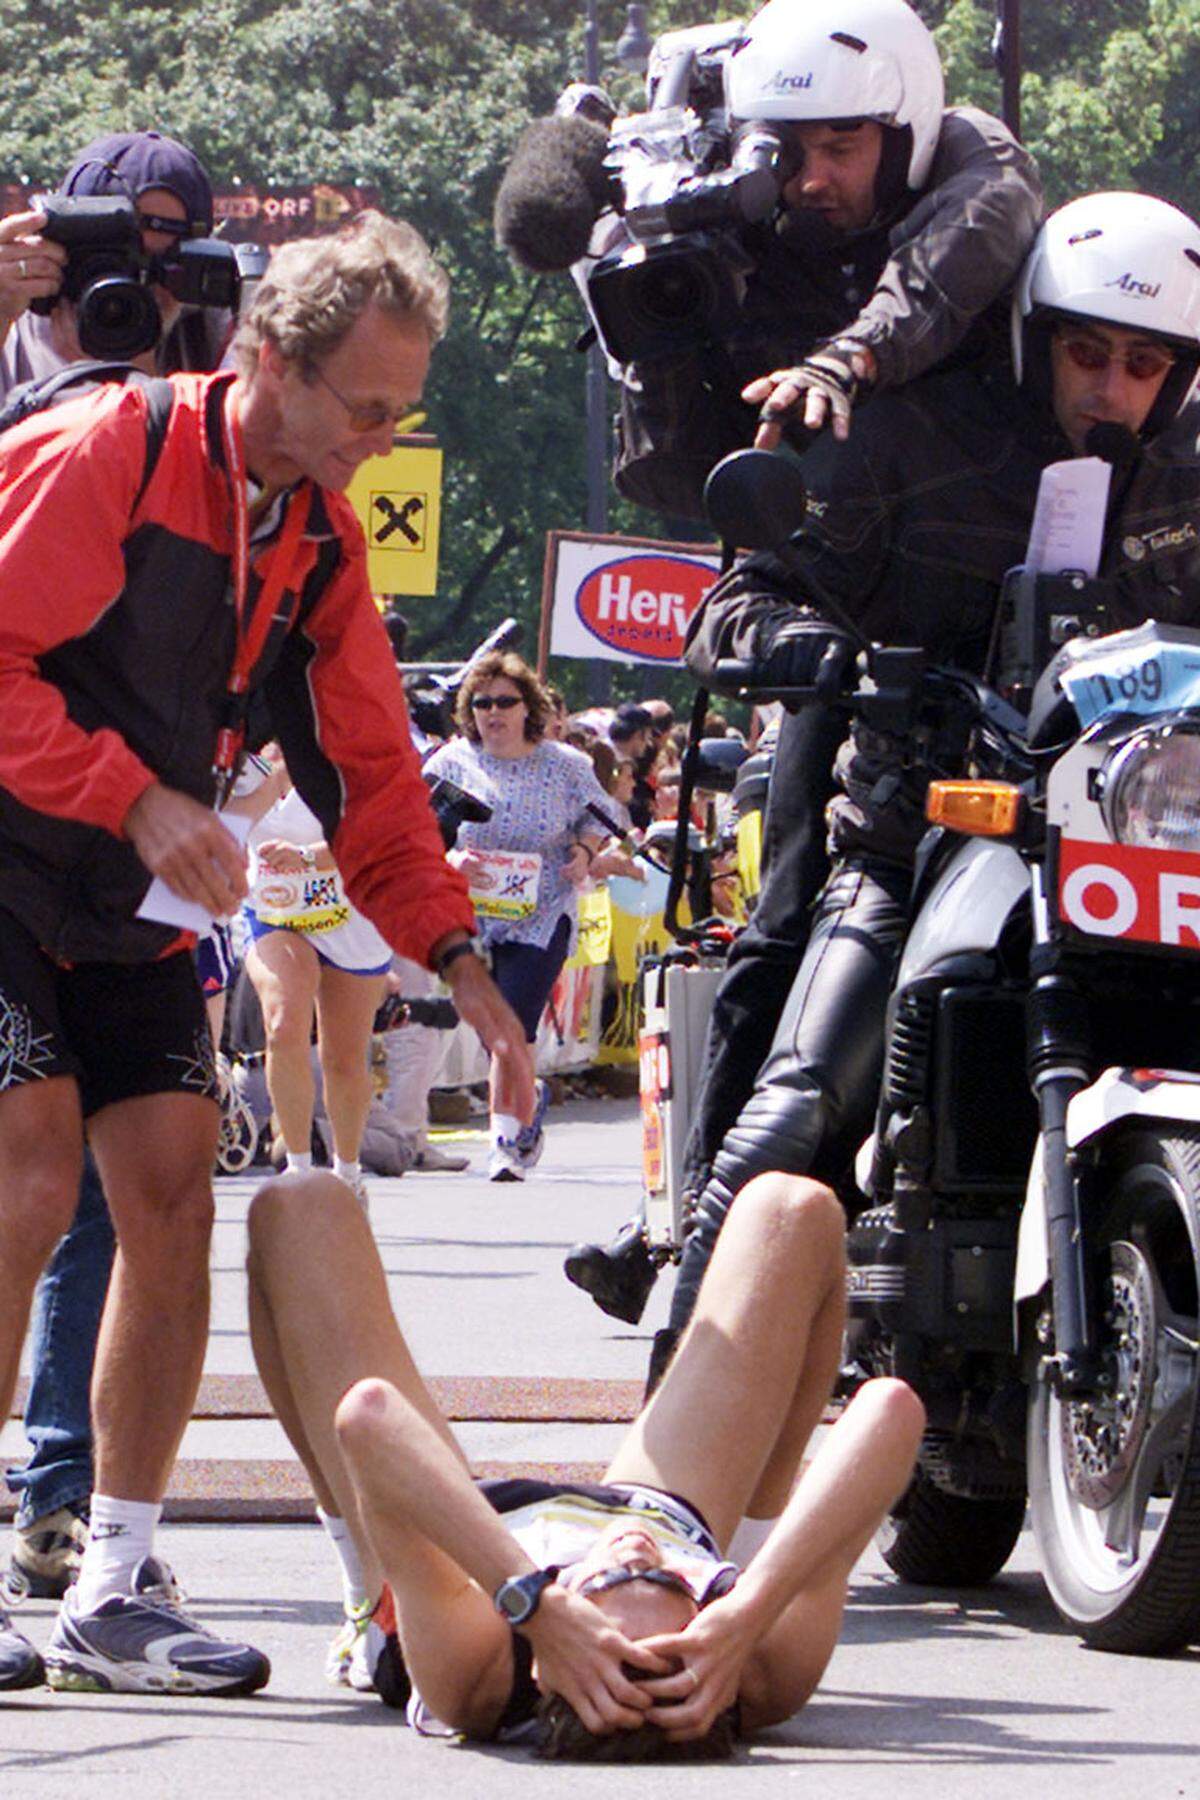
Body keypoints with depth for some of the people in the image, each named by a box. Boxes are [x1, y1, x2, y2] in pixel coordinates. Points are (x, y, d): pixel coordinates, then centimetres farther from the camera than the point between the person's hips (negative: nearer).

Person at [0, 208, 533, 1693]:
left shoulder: (319, 540, 7)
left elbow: (369, 777, 10)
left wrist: (460, 963, 0)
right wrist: (137, 801, -28)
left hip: (136, 908, 7)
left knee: (172, 1197, -2)